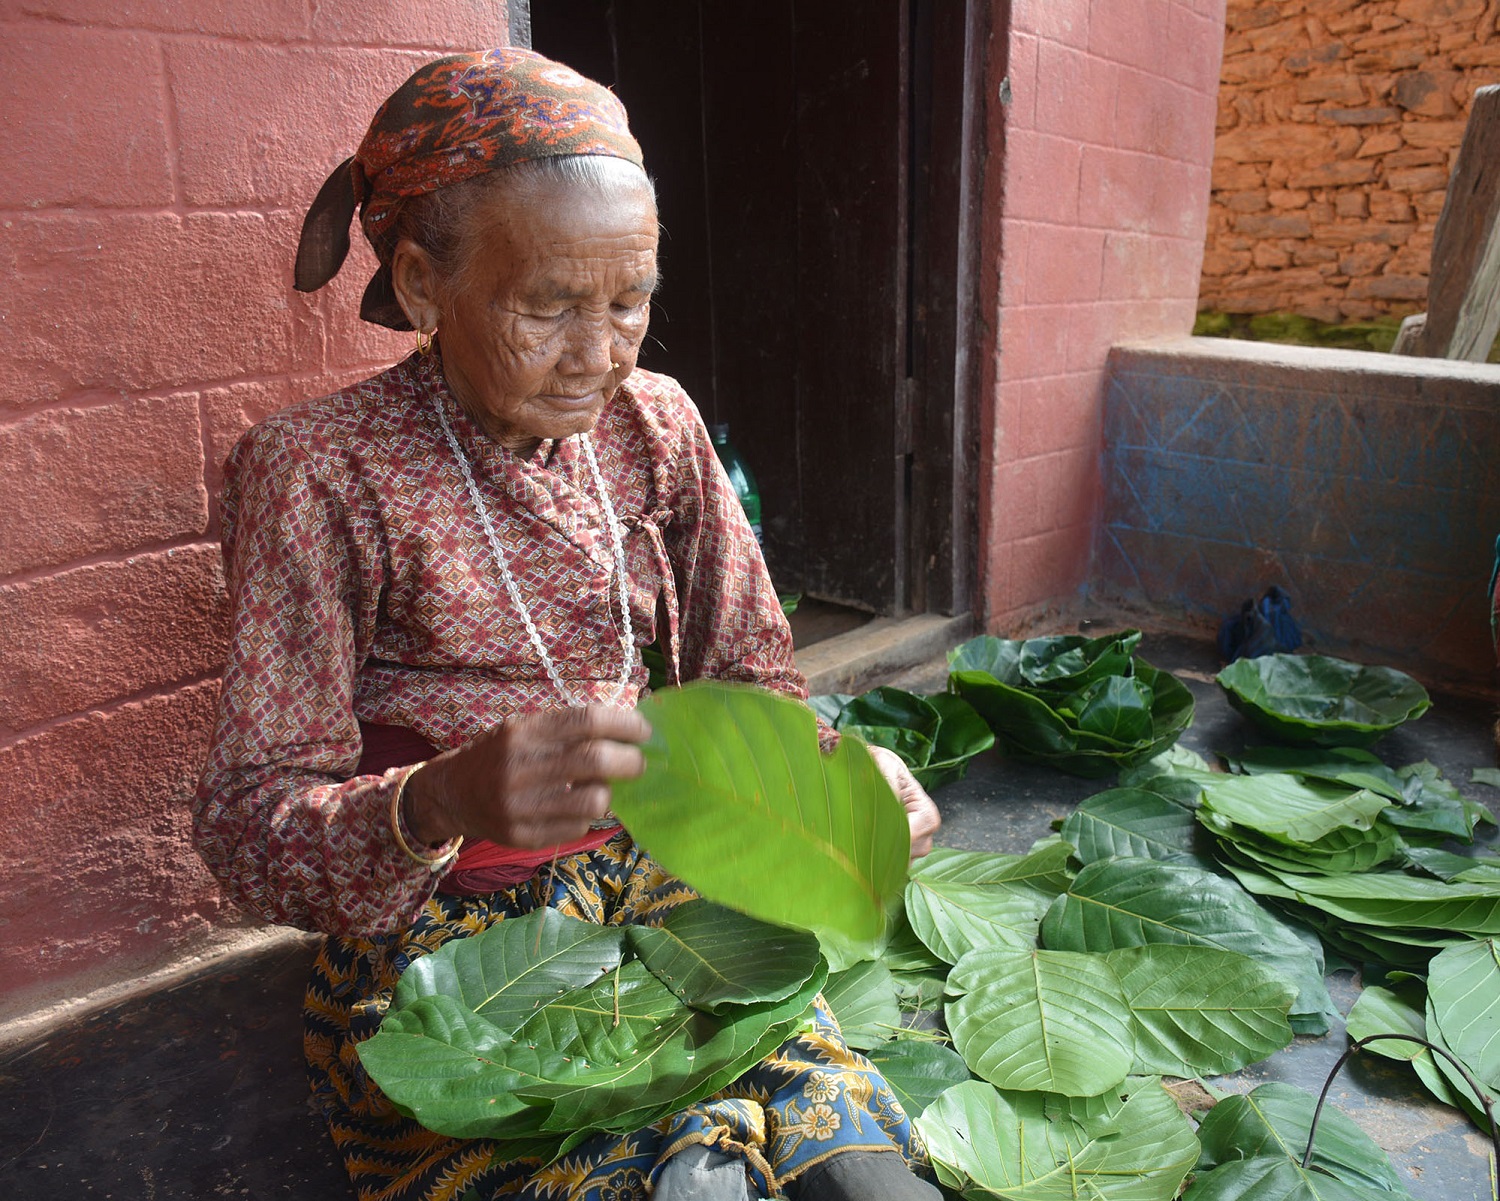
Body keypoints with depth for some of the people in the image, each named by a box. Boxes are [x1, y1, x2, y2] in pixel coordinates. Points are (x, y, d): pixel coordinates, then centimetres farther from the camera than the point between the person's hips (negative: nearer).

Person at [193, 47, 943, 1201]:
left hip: (643, 880, 4)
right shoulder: (322, 469, -13)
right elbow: (250, 825, -14)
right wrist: (443, 803, -36)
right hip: (437, 941, -3)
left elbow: (747, 675, 5)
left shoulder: (653, 426, 1)